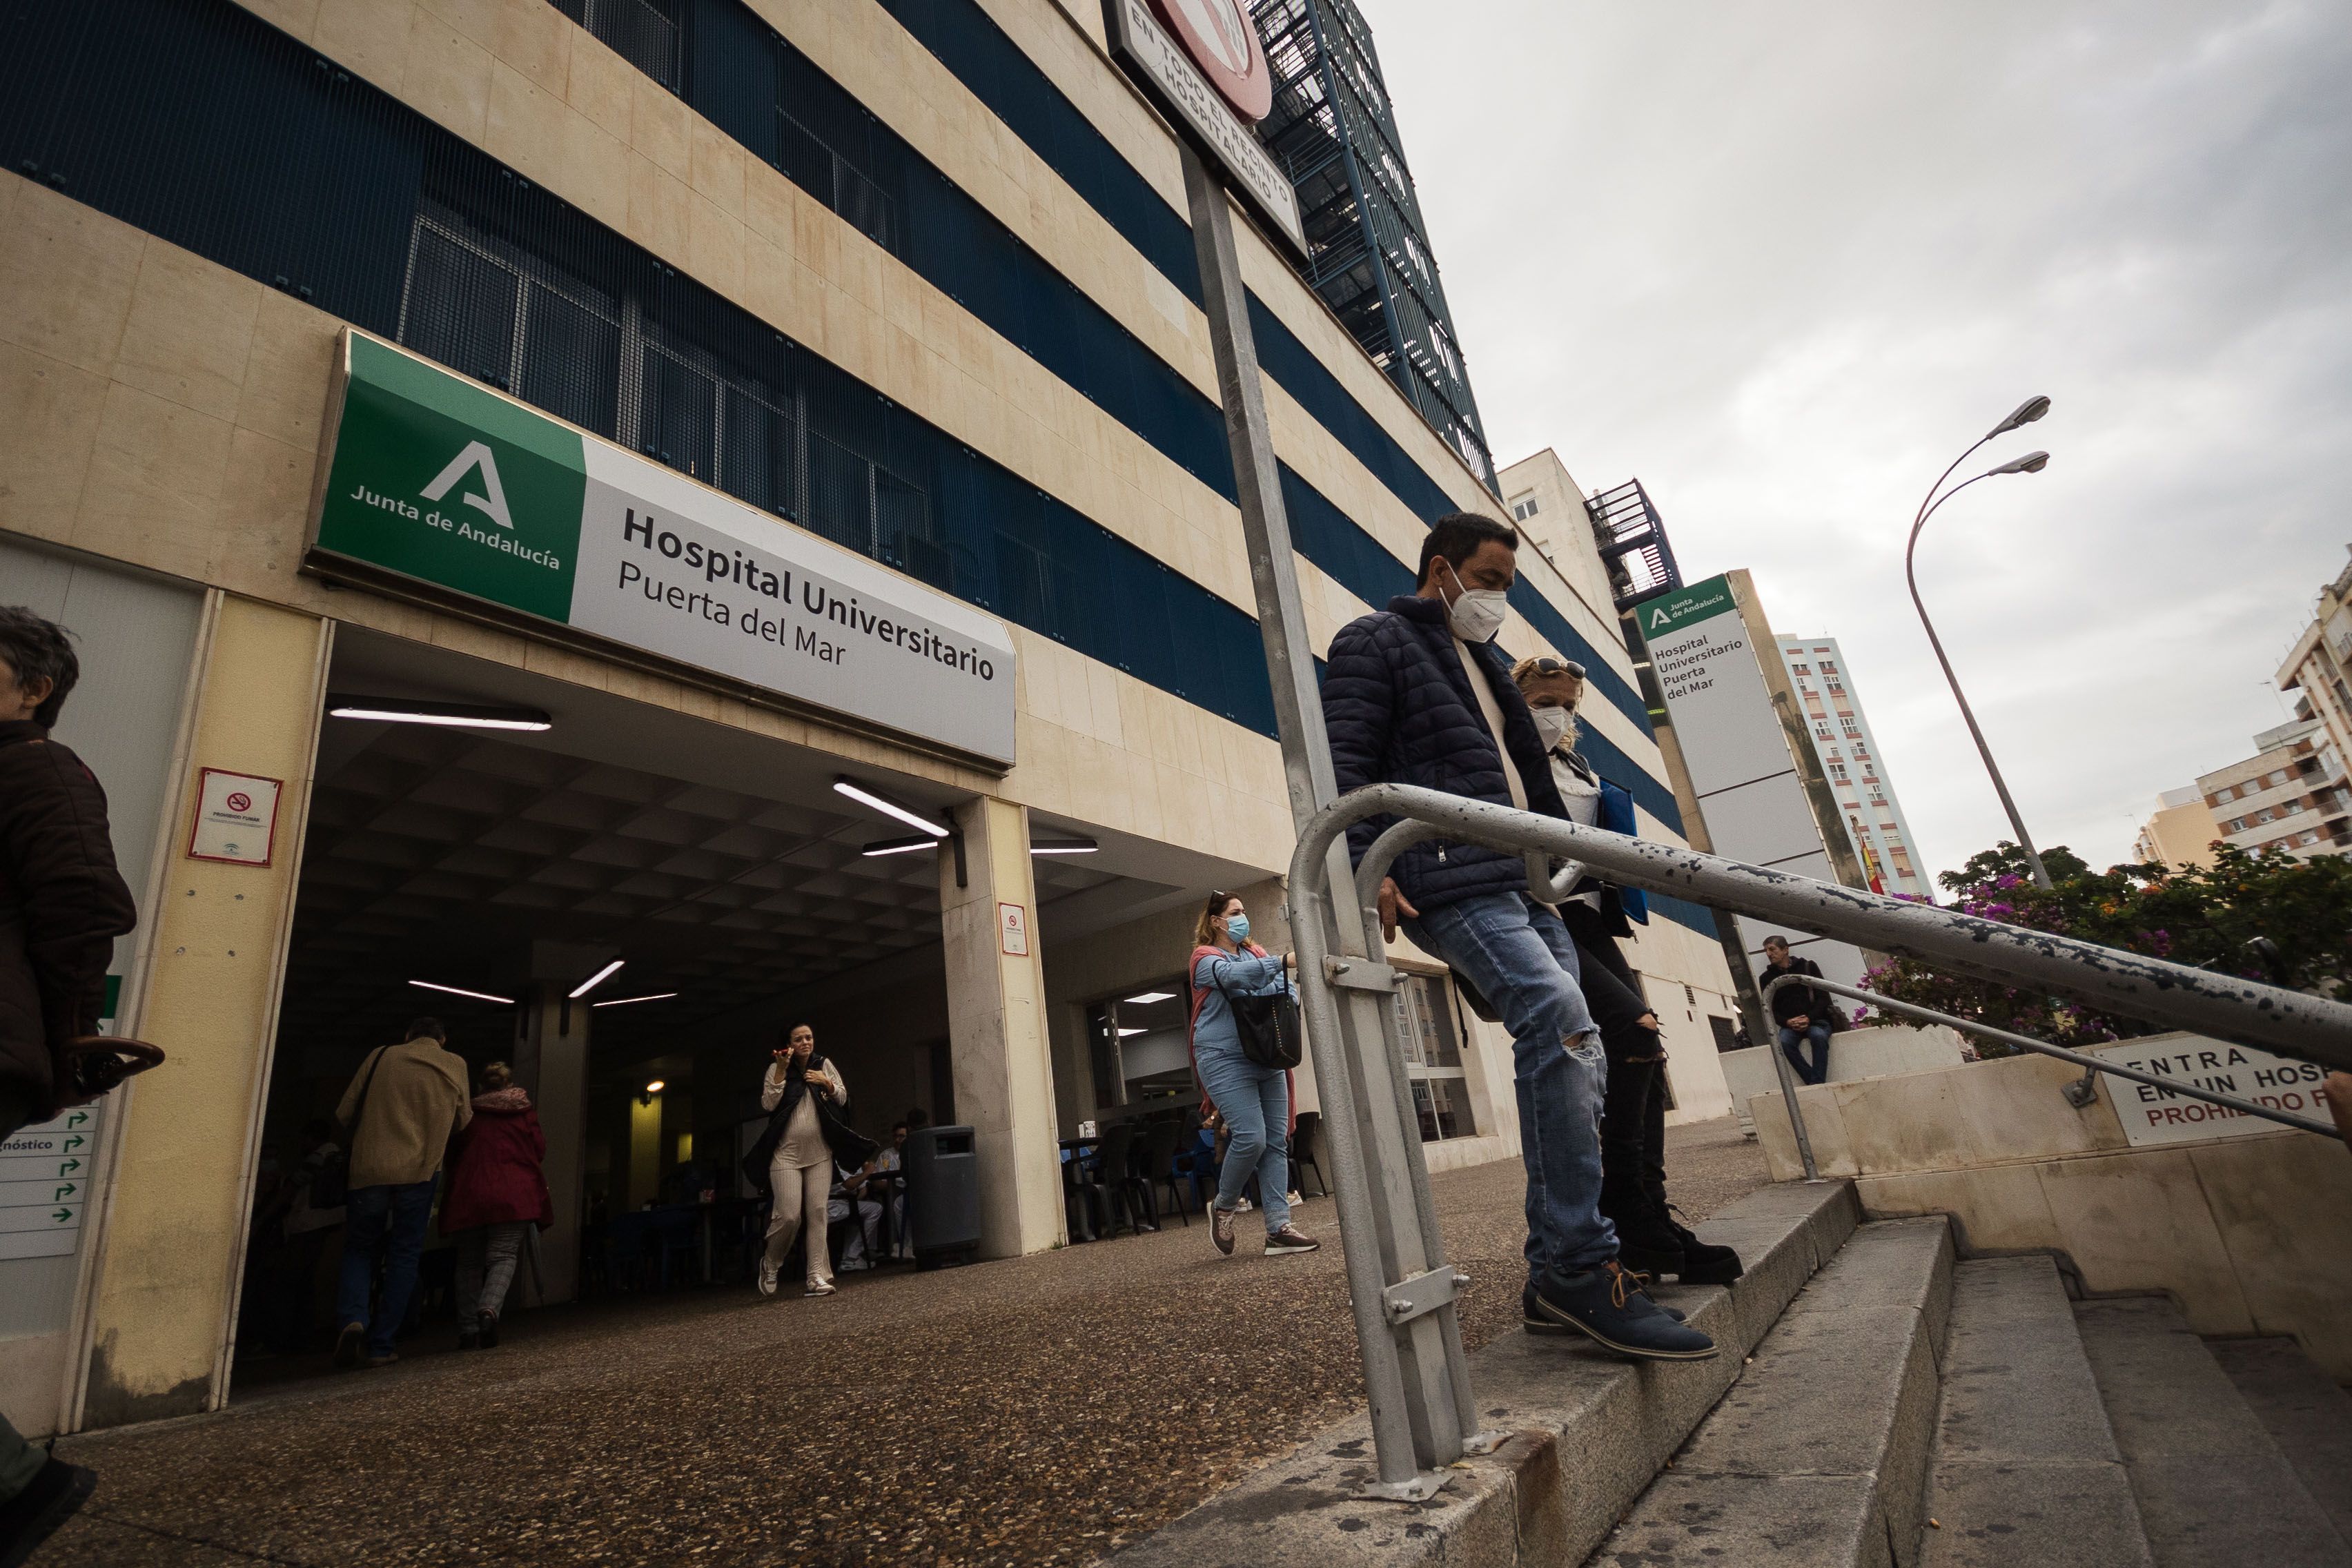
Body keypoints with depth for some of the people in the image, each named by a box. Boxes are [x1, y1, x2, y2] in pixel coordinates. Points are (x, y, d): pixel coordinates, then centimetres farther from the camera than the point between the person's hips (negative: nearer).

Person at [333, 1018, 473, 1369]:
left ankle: (353, 1318, -9)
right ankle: (379, 1345, 7)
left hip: (369, 1168, 1)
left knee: (359, 1248, 15)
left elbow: (344, 1113, 6)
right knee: (404, 1254, 9)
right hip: (420, 1170, 0)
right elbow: (464, 1120, 14)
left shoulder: (381, 1056, 7)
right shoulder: (455, 1065, 7)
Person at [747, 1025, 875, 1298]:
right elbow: (768, 1104, -8)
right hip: (786, 1153, -2)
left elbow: (843, 1100, 9)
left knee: (817, 1214, -2)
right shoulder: (776, 1069, 2)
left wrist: (827, 1084, -10)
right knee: (789, 1216, -8)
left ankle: (818, 1278, 1)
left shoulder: (825, 1065, 8)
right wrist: (781, 1070, -15)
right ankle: (769, 1264, 20)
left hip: (820, 1154, 3)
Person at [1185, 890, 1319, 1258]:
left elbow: (1282, 985, 6)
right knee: (1251, 1137, -15)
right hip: (1226, 1060, -6)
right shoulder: (1205, 958, -1)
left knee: (1277, 1142, 0)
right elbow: (1234, 976, -22)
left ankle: (1278, 1228, 3)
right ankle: (1223, 1207, 9)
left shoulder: (1255, 952, 19)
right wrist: (1284, 962, -32)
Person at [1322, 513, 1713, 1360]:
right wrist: (1363, 865, -21)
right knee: (1560, 1018, -27)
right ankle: (1583, 1266, -19)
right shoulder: (1373, 643, 4)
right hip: (1451, 885, -9)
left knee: (1573, 1055, 2)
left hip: (1524, 885, 9)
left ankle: (1557, 1278, 11)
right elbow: (1344, 763, -8)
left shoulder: (1483, 661, 30)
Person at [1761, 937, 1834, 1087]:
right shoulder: (1767, 977, 12)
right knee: (1783, 1042, -32)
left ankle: (1817, 1084, -33)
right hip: (1790, 1025, 1)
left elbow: (1824, 997, 2)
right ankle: (1815, 1084, -27)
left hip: (1816, 1020, -1)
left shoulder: (1808, 966, 9)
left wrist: (1809, 1019, -14)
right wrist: (1788, 1022, -12)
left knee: (1818, 1036, -36)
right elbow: (1770, 1009, 9)